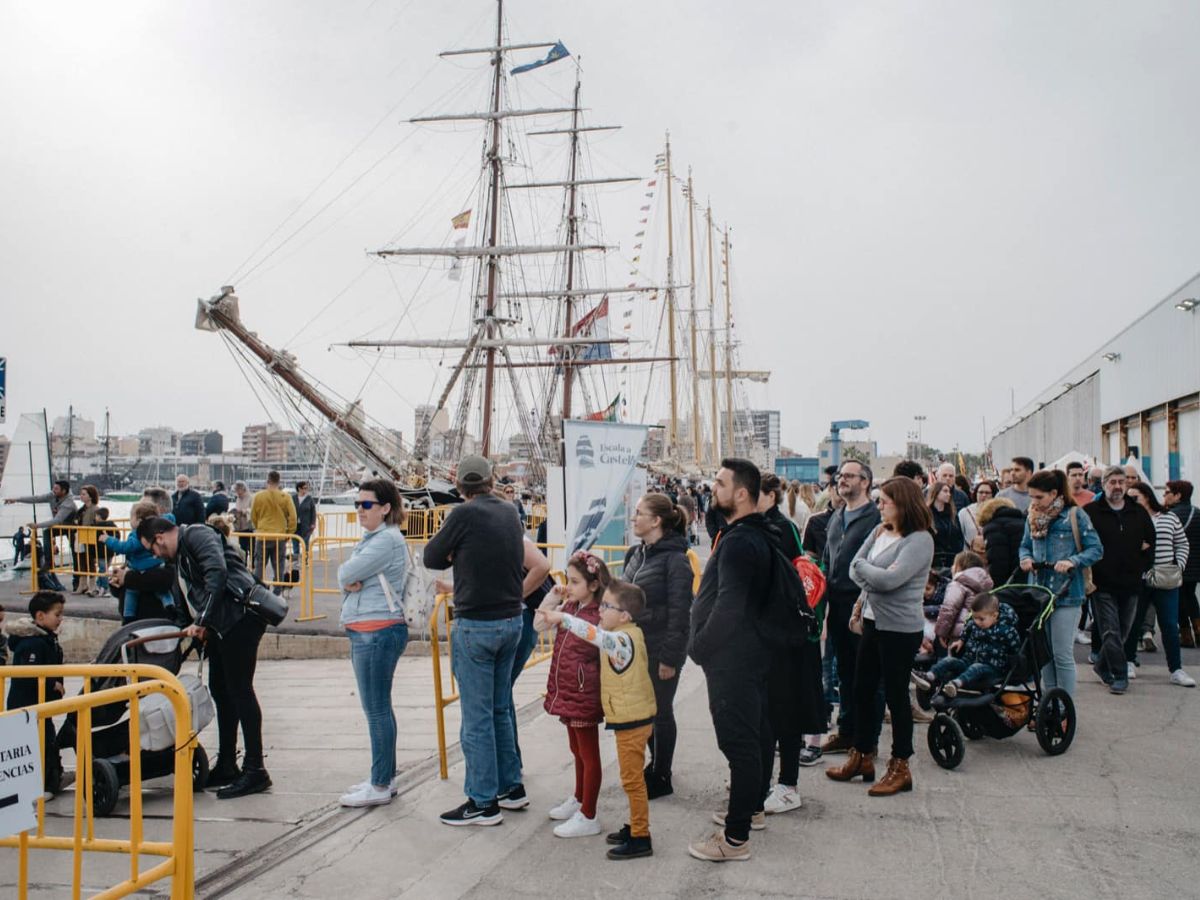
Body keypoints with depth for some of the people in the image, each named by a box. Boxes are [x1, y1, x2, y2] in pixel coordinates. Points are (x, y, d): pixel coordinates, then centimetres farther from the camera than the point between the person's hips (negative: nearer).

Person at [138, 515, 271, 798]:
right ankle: (226, 767, 24)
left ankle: (255, 770, -3)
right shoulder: (179, 557, 24)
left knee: (239, 690, -8)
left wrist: (202, 621, -21)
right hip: (222, 624, 10)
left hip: (241, 616, -10)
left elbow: (217, 572, -23)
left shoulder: (196, 535, -7)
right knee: (220, 690, 14)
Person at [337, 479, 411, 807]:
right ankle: (385, 777, 25)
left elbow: (346, 573, -18)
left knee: (376, 709, -4)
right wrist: (350, 581, -9)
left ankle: (380, 786, 3)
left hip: (377, 631, -10)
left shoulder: (387, 540, -16)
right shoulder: (372, 537, 17)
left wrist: (347, 576, 4)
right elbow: (346, 575, 12)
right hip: (366, 632, 10)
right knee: (379, 707, 16)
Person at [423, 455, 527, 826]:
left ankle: (484, 803, 9)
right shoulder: (510, 512, 5)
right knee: (500, 709, 19)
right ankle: (511, 787, 27)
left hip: (476, 627, -7)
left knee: (477, 716, 1)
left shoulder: (464, 514, -13)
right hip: (511, 620, 7)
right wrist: (468, 559, 4)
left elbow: (431, 557, -5)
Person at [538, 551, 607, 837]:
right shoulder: (569, 607, 3)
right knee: (577, 750, 24)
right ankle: (578, 800, 42)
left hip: (584, 694, -8)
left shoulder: (600, 616, -21)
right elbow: (540, 625, 9)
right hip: (566, 693, 8)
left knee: (588, 755, 5)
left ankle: (588, 817, 15)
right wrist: (553, 599, -1)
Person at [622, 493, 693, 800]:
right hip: (635, 647, 8)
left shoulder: (674, 559, -16)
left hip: (660, 651, -8)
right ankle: (655, 766, 32)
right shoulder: (635, 554, 9)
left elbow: (679, 612, -19)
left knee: (660, 712, 5)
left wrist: (670, 657, -20)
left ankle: (661, 777, 19)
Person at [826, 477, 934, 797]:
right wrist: (865, 597, -13)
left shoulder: (920, 540, -16)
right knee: (862, 690, 15)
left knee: (896, 695, 3)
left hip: (900, 628, -8)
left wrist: (861, 566, -8)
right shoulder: (881, 532, 7)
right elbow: (856, 569, 5)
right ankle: (862, 757, 30)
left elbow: (889, 579, -24)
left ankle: (900, 767, 17)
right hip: (873, 621, 8)